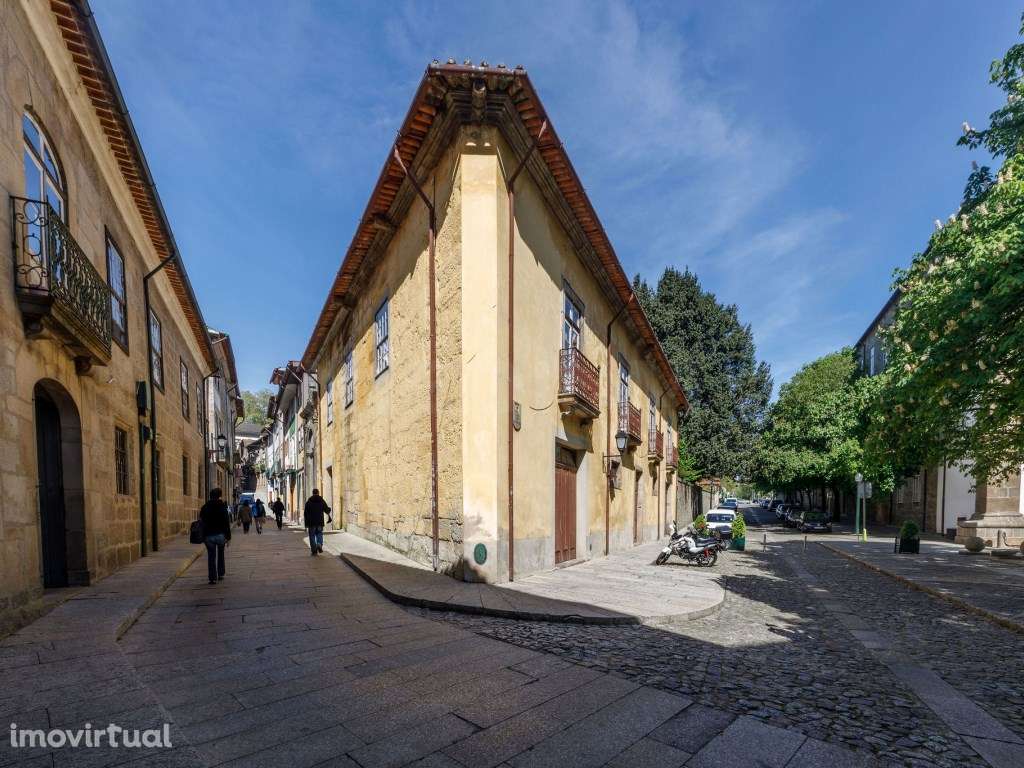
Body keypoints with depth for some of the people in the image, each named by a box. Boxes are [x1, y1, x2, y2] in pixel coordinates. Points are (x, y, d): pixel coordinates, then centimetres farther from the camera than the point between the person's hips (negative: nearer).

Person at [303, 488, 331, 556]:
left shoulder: (308, 501, 1)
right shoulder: (322, 501, 3)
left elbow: (305, 513, 1)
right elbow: (327, 510, 1)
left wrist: (306, 523, 5)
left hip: (311, 522, -1)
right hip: (320, 522, 1)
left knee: (312, 536, 6)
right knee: (319, 534, 13)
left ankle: (314, 551, 3)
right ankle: (319, 544, -14)